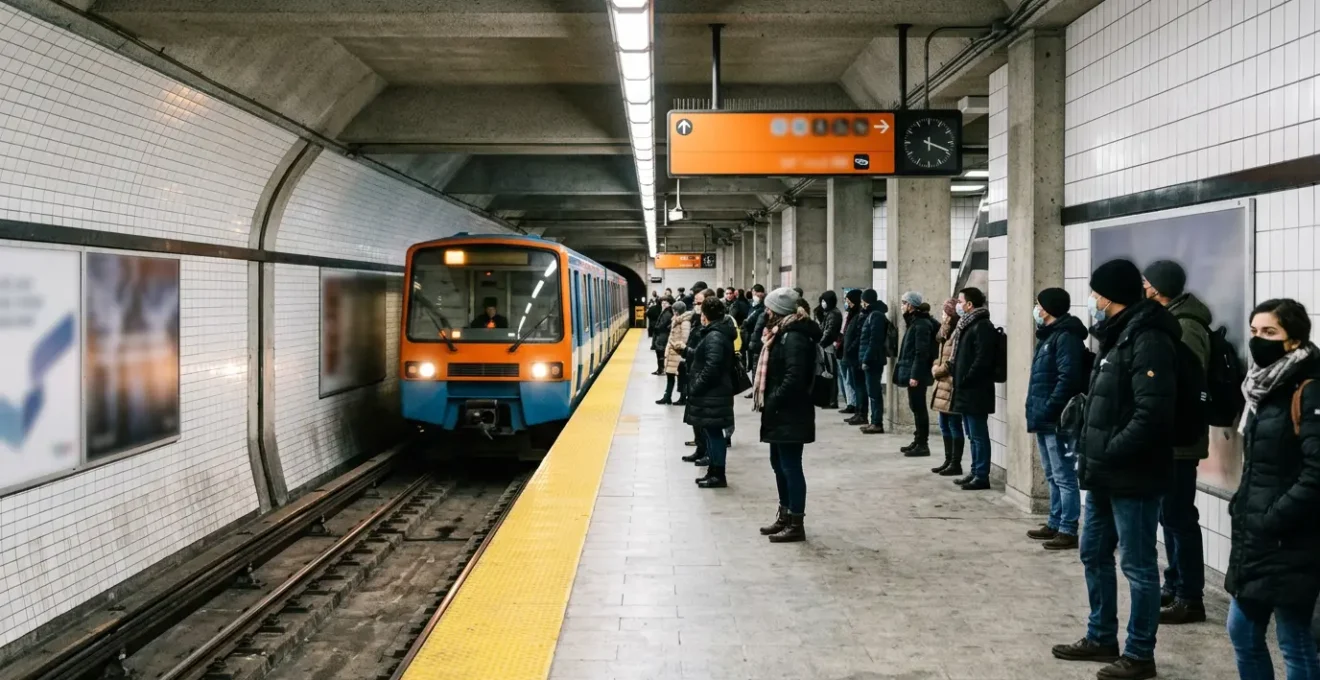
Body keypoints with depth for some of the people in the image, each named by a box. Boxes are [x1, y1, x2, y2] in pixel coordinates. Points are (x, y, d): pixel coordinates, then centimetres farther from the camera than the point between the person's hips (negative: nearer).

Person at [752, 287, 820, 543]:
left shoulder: (794, 337, -17)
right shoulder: (782, 333, 15)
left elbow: (794, 378, -25)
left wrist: (772, 402, -18)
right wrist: (768, 402, 8)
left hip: (789, 414, -10)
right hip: (780, 412, 10)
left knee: (790, 466, -4)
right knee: (779, 464, 16)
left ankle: (796, 524, 2)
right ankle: (785, 516, 26)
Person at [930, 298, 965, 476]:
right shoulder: (948, 333, 17)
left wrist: (937, 371, -6)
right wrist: (935, 368, 5)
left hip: (952, 385, -10)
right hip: (943, 384, 10)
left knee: (954, 425, -4)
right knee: (945, 425, 14)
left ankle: (956, 464, 2)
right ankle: (948, 460, 21)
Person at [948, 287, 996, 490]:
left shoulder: (982, 326, -15)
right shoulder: (967, 325, 16)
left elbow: (982, 360, -22)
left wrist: (964, 381, -17)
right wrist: (957, 378, 10)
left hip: (976, 391, -10)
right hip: (967, 391, 10)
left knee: (979, 435, -4)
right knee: (973, 436, 15)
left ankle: (982, 476, 0)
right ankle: (976, 472, 22)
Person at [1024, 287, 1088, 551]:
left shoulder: (1066, 337, -14)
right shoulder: (1049, 335, 17)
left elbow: (1068, 379, -23)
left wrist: (1047, 410, -23)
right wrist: (1038, 412, 14)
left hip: (1057, 420, -11)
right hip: (1045, 420, 11)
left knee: (1064, 477, -6)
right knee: (1053, 477, 16)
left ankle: (1068, 531, -3)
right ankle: (1055, 524, 24)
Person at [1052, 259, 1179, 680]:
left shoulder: (1148, 340, -17)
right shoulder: (1116, 337, 14)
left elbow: (1152, 412, -26)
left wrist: (1109, 455, -21)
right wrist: (1090, 455, 10)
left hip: (1132, 477, -10)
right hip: (1105, 475, 10)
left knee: (1137, 565, 1)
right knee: (1094, 555, 18)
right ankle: (1101, 637, 32)